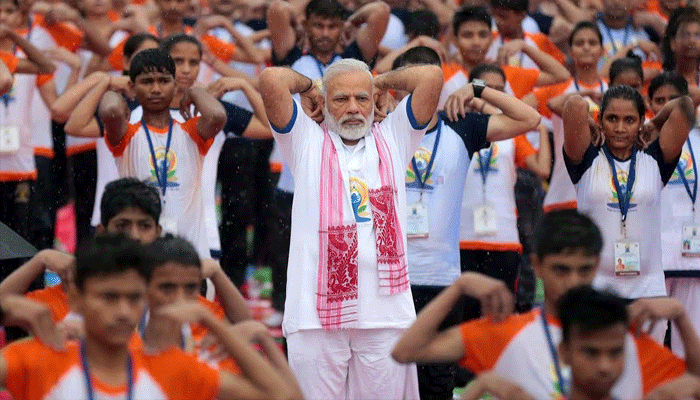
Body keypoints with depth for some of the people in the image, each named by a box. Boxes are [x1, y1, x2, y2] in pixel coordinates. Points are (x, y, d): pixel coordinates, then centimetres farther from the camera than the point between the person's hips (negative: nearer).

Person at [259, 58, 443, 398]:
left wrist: (383, 82, 20)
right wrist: (308, 87, 17)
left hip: (386, 313, 2)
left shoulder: (392, 139, 15)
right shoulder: (306, 142, 10)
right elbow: (271, 80, -2)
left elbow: (431, 76, 6)